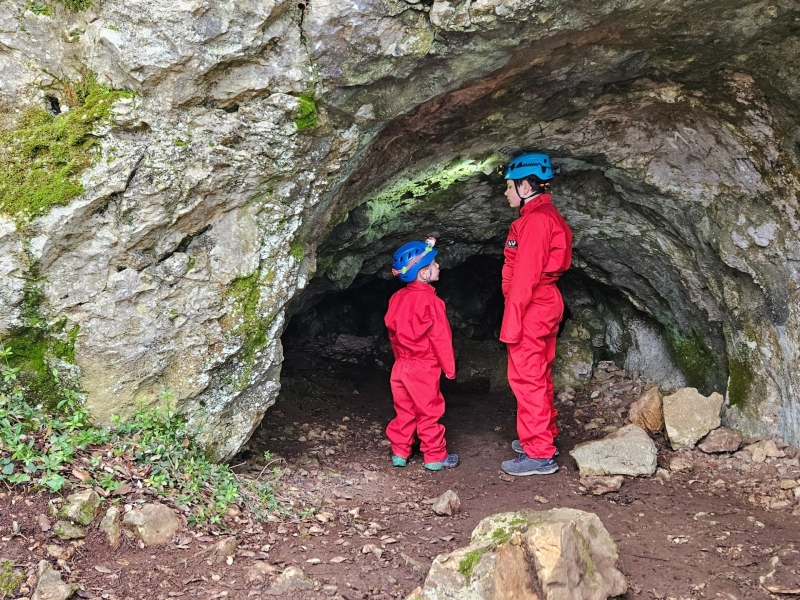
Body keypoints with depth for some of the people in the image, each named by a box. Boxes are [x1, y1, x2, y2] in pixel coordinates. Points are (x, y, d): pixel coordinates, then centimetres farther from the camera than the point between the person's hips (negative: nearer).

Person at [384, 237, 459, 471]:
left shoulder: (397, 298, 4)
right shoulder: (430, 300, -17)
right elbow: (440, 337, -15)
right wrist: (449, 367, -5)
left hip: (401, 365, 6)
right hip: (424, 367, -6)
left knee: (404, 411, 15)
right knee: (428, 412, 3)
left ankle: (399, 453, 20)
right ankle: (435, 456, 11)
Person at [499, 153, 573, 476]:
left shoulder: (535, 220, -18)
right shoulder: (547, 215, 14)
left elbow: (525, 276, -22)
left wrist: (511, 322, -21)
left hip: (531, 309, -11)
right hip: (545, 304, 11)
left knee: (526, 377, -6)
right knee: (538, 376, 20)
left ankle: (539, 454, -2)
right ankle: (545, 435, 33)